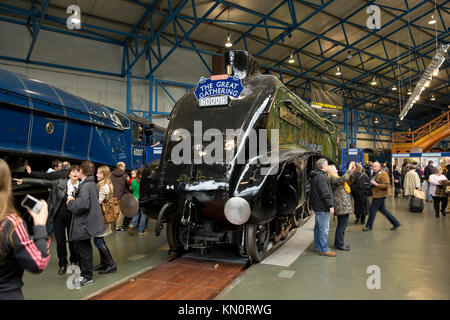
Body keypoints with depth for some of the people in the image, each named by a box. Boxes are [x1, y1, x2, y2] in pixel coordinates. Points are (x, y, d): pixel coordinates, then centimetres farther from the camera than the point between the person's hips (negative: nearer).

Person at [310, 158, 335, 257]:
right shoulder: (322, 177, -18)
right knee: (324, 228, -4)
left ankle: (317, 246, 26)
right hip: (323, 207, -11)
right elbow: (325, 193, -21)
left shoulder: (315, 176, 15)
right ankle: (324, 250, 2)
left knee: (318, 227, 17)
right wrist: (330, 206, -17)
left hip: (317, 206, 11)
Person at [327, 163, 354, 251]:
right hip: (342, 206, -11)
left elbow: (345, 179, 25)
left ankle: (339, 243, 24)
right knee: (342, 225, -6)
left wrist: (351, 171, 17)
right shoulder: (332, 179, -14)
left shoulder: (335, 178, 19)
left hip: (343, 205, 11)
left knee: (342, 225, 16)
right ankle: (339, 244, 1)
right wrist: (349, 170, -21)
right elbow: (343, 179, -30)